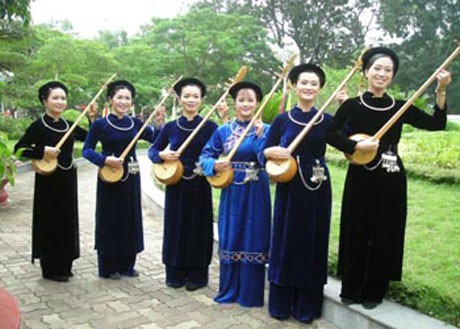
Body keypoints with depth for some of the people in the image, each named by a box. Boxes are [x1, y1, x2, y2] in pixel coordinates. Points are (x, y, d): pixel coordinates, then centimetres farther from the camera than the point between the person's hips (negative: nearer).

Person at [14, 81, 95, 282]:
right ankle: (51, 269, 13)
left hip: (68, 180, 6)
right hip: (49, 181, -6)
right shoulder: (38, 126, -9)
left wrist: (93, 119, 4)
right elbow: (19, 149, -12)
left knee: (67, 222, 11)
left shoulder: (69, 125, 7)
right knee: (50, 223, 1)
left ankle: (64, 265, 24)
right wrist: (43, 151, -22)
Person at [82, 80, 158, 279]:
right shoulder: (101, 124, -6)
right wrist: (105, 160, -21)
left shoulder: (136, 123, 5)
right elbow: (87, 150, -7)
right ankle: (108, 268, 17)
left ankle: (127, 265, 25)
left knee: (131, 220, 10)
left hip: (131, 178, 4)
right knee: (110, 221, 3)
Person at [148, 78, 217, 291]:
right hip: (176, 185, 2)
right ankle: (175, 273, 22)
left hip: (200, 186, -2)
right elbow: (152, 150, 10)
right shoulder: (170, 127, 3)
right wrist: (162, 155, -11)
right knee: (175, 227, 8)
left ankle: (197, 275, 19)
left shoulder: (209, 126, -2)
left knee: (199, 228, 5)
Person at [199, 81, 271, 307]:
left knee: (253, 239, 3)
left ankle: (250, 294, 17)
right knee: (229, 238, 9)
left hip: (255, 193, -3)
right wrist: (214, 165, -14)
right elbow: (205, 155, 5)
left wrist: (259, 135, -22)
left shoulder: (265, 129, -3)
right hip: (231, 191, 3)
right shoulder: (223, 130, 5)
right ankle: (228, 291, 25)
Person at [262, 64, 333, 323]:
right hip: (289, 188, 0)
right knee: (286, 241, 6)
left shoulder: (327, 121, 3)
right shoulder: (282, 120, 1)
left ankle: (306, 306, 21)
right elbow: (265, 151, 5)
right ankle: (281, 304, 21)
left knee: (314, 243, 6)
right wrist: (273, 151, -18)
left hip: (317, 189, 1)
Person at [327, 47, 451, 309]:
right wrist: (357, 146, -22)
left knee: (386, 236, 8)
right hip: (361, 179, -2)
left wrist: (441, 92, -14)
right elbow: (332, 134, -13)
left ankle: (373, 292, 25)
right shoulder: (352, 106, -2)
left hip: (391, 181, 2)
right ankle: (351, 289, 23)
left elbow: (436, 123, -5)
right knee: (356, 234, 6)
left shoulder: (399, 108, 4)